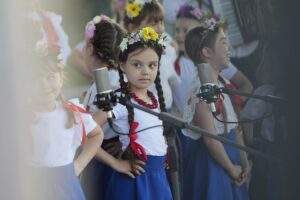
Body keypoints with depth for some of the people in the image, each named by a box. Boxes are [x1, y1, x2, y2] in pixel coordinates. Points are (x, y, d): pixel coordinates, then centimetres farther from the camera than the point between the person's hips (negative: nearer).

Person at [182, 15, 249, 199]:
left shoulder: (223, 83, 8)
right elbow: (210, 137, -21)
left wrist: (244, 161, 7)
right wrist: (231, 169, -13)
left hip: (232, 152, 9)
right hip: (214, 161, -9)